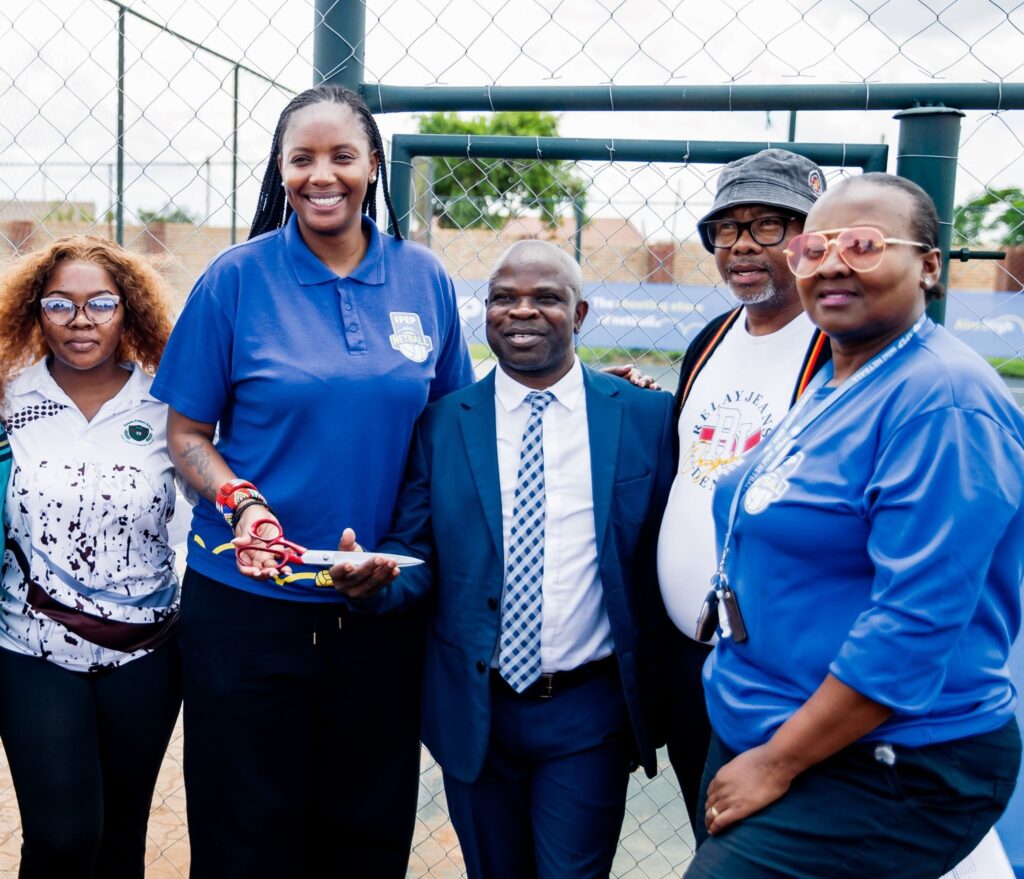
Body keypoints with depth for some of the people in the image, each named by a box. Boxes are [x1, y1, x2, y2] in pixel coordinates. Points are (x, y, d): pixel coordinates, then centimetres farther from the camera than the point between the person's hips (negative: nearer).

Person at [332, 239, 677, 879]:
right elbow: (418, 554, 1)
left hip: (590, 713, -1)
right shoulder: (441, 423, 1)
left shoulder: (647, 415, -2)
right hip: (474, 712, 2)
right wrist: (376, 577, -21)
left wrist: (657, 698, -2)